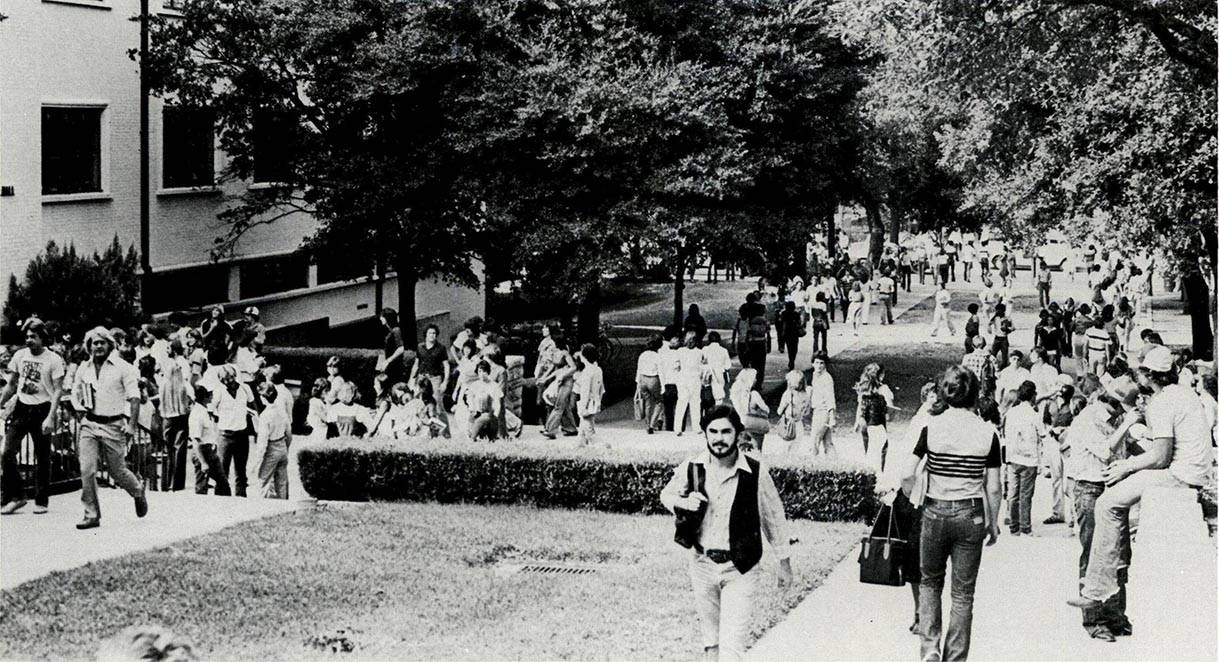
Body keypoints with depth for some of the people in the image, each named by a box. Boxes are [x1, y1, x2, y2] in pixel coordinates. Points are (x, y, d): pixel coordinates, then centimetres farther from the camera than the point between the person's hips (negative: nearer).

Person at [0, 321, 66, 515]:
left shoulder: (54, 360, -7)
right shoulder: (20, 356, 7)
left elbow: (57, 391, -8)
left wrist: (50, 417, -16)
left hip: (42, 410, -4)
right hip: (21, 407, 4)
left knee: (42, 458, 2)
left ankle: (41, 501, 13)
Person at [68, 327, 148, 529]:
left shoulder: (123, 368, -5)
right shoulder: (84, 370, 9)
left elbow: (134, 397, -9)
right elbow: (75, 393, 24)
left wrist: (132, 425, -18)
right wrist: (80, 407, 3)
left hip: (113, 425, -3)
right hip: (89, 424, 3)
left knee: (117, 471, 5)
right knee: (87, 470, -9)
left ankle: (138, 491, 37)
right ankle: (92, 515, -2)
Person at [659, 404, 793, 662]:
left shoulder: (755, 473, -13)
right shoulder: (691, 468, -6)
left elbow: (773, 517, 0)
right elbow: (666, 494, 13)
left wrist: (784, 562, 7)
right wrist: (684, 503, -11)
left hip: (740, 569, -3)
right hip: (703, 564, 3)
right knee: (711, 640, 17)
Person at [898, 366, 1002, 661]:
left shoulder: (931, 428, -7)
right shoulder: (988, 432, -5)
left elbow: (907, 474, -8)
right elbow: (993, 487, -2)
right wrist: (993, 523, 10)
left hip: (936, 512, 0)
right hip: (971, 515, 0)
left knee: (930, 582, 19)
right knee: (963, 592, 10)